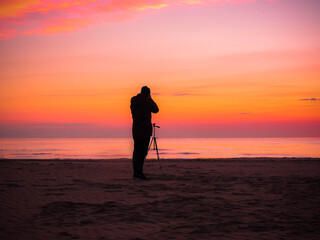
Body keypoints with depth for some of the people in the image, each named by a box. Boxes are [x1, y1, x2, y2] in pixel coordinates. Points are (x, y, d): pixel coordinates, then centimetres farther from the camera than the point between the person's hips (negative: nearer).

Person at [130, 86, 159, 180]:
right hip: (145, 130, -7)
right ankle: (139, 173, -9)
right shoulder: (147, 101, -10)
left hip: (136, 129, 7)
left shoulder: (133, 101, 9)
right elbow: (155, 110, 3)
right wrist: (150, 99, 12)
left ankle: (136, 173, 13)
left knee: (137, 150, 10)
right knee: (142, 151, -6)